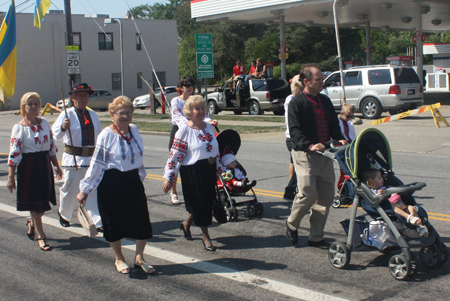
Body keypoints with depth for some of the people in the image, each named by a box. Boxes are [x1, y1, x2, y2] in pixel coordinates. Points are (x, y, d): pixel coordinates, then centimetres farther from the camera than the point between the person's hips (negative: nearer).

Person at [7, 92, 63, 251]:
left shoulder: (44, 123, 6)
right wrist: (10, 177, -13)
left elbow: (51, 146, 14)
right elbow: (14, 154, -11)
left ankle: (32, 222, 39)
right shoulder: (19, 128, -8)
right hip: (28, 167, -5)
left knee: (44, 201, 10)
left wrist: (56, 165, 14)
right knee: (34, 202, 1)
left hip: (45, 165, 5)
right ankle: (41, 236, 12)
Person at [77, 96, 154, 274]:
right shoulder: (107, 135, -13)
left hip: (133, 181, 5)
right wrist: (85, 189, -8)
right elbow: (96, 163, -10)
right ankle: (119, 259, 26)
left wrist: (140, 176, 23)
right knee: (114, 222, 6)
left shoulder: (134, 130, 4)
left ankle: (139, 258, 20)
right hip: (111, 183, -5)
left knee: (142, 220, 3)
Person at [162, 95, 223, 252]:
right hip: (192, 172, -7)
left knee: (207, 202, 12)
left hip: (209, 170, 7)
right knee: (199, 203, 0)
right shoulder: (185, 130, -11)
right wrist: (168, 178, -15)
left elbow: (215, 150, 18)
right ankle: (206, 237, 15)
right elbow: (175, 154, -13)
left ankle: (186, 224, 37)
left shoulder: (208, 127, 9)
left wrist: (219, 169, 20)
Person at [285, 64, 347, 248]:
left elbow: (333, 123, 20)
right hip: (305, 155, -7)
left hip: (324, 154, 7)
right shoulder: (297, 103, -6)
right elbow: (294, 130, -14)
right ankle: (291, 224, 16)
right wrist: (309, 145, -29)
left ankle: (316, 237, 17)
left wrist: (338, 139, -1)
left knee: (327, 195, 6)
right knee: (308, 194, -13)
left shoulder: (325, 101, 15)